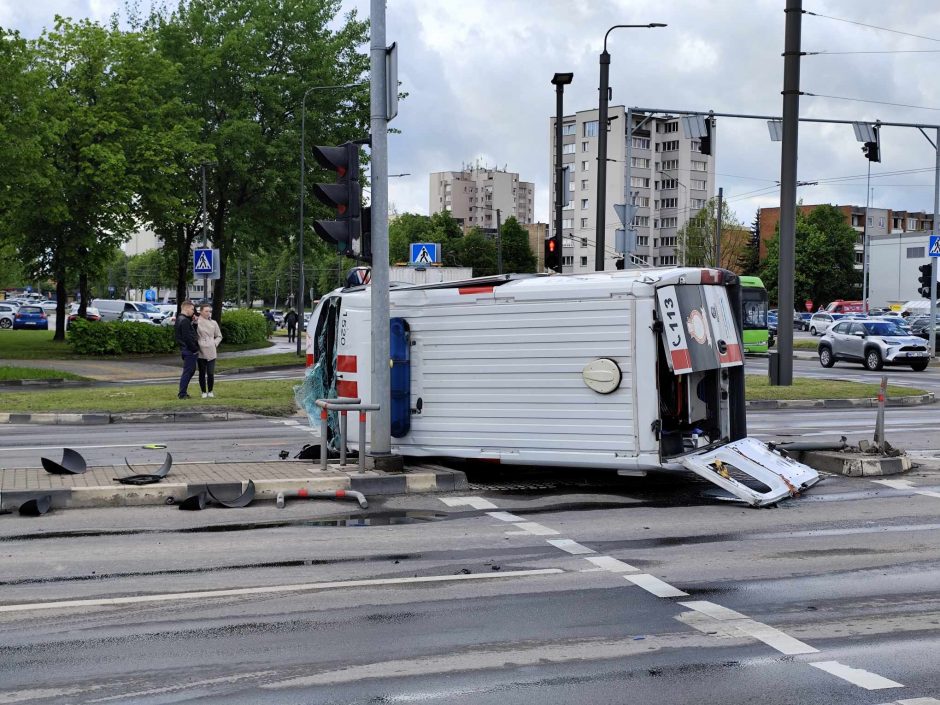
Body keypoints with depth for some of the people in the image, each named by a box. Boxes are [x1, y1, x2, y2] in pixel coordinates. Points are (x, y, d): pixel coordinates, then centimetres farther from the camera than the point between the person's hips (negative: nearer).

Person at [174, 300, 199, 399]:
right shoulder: (184, 321, -18)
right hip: (189, 350, -10)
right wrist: (195, 349, -16)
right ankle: (182, 394, -1)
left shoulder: (180, 319, 15)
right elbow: (187, 338, -22)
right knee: (187, 371, -5)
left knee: (191, 370, 18)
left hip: (185, 350, 10)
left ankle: (183, 392, 23)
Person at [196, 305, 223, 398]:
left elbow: (219, 336, 18)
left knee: (211, 373, -3)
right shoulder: (196, 322, 0)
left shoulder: (213, 323, 11)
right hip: (201, 352, -2)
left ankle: (210, 391, 12)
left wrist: (215, 343, 2)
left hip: (211, 352, 2)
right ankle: (204, 392, 14)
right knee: (202, 373, 3)